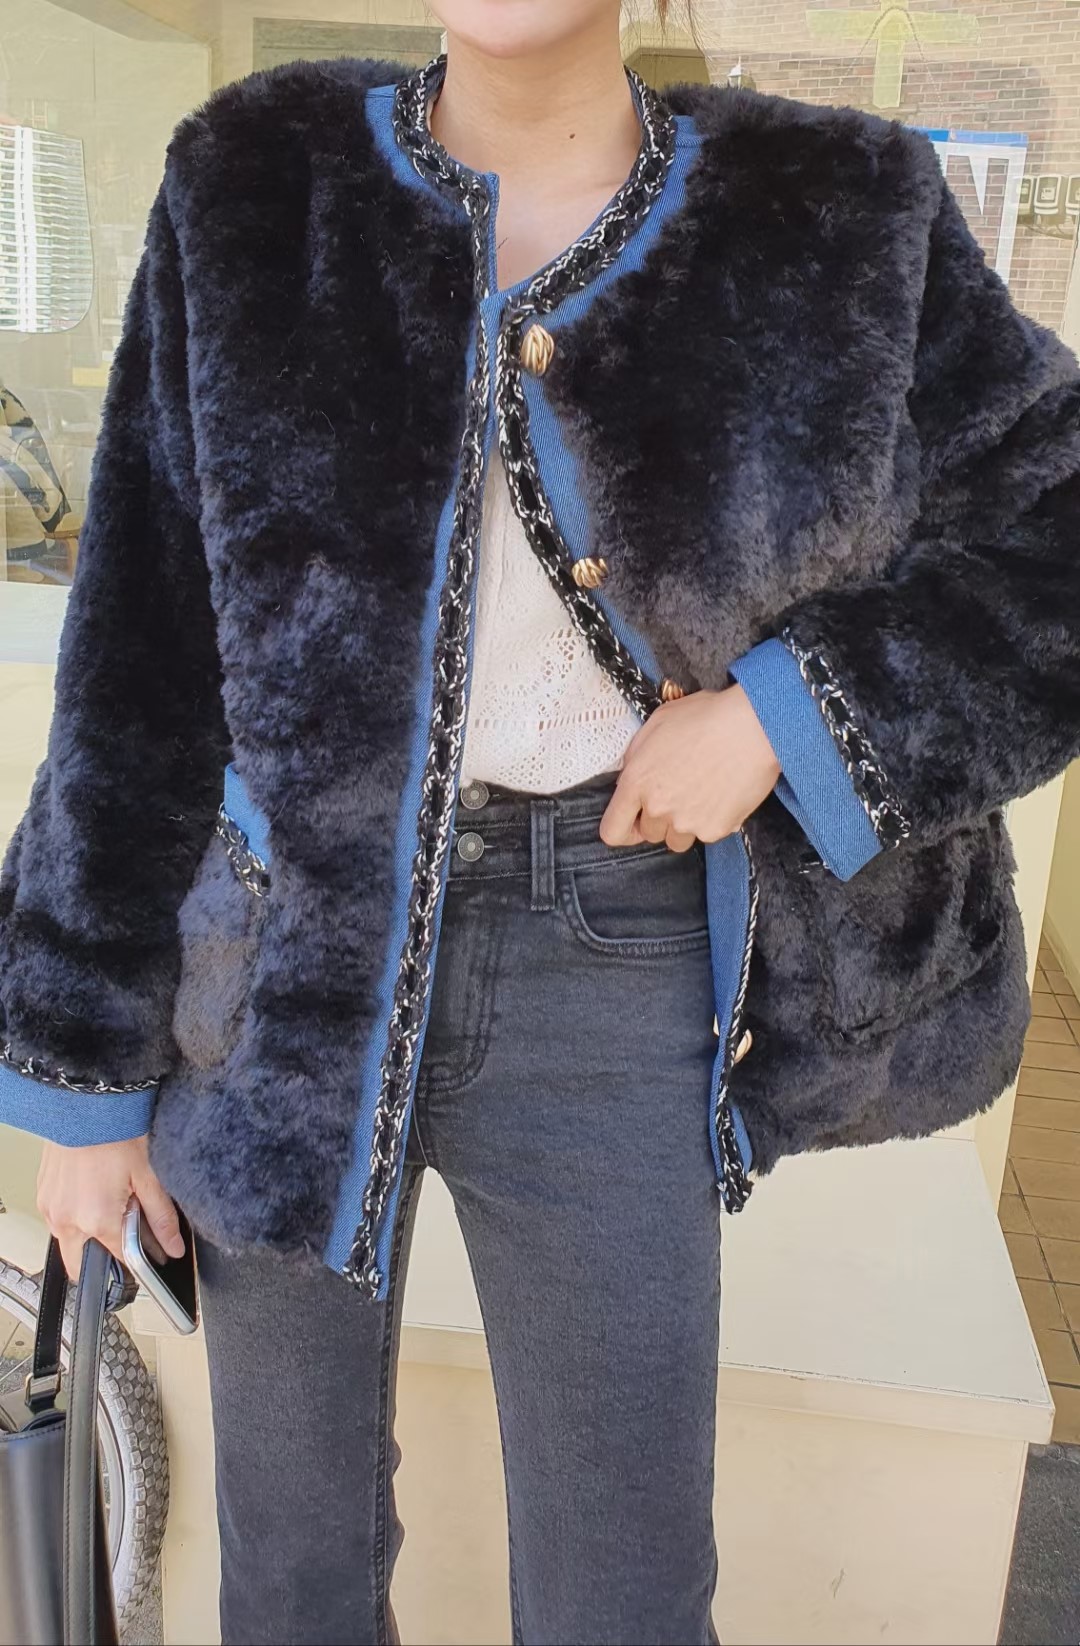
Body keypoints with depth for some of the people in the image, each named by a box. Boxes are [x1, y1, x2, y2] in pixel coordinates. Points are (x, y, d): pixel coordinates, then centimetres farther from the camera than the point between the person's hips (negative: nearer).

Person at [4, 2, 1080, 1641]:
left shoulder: (832, 220, -2)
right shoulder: (260, 193, -1)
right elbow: (139, 662, -1)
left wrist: (795, 707, -14)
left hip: (612, 965, 0)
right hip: (287, 953, 1)